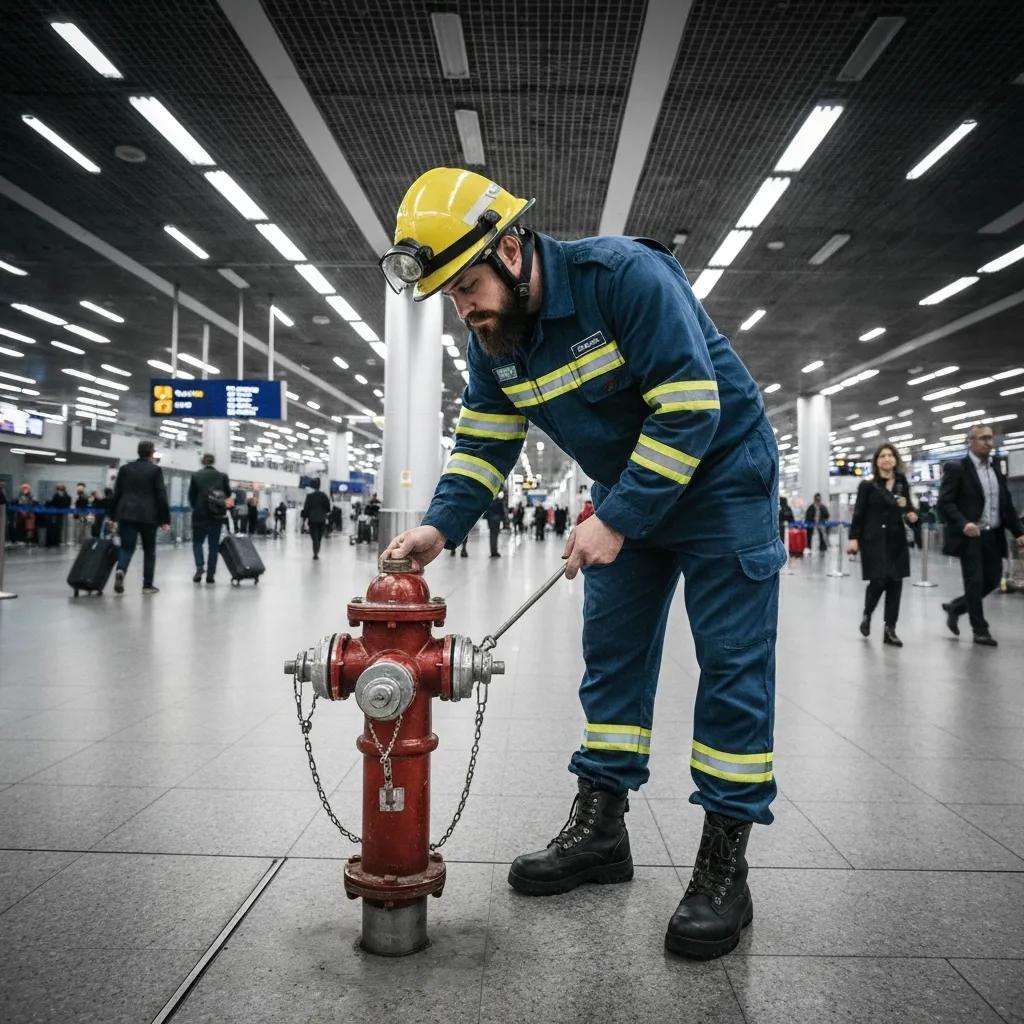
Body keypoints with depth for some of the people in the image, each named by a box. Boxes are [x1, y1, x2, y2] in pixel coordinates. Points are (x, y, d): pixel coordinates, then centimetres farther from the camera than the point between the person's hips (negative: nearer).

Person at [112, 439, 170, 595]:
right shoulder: (156, 470, -3)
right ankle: (147, 585, 9)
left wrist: (113, 516, 14)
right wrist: (165, 519, -2)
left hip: (127, 514, 2)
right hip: (148, 516, -2)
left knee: (127, 547, 2)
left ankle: (120, 570, -28)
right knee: (149, 550, 9)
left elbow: (116, 493, 9)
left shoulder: (125, 468, 8)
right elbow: (161, 496, -6)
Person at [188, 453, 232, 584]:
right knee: (213, 545, 7)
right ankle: (210, 574, 6)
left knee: (197, 542, 12)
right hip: (217, 515, 1)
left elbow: (191, 496, 2)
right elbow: (229, 495, 3)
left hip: (200, 514, -1)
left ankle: (199, 567, -9)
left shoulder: (195, 476, -1)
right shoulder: (223, 476, 1)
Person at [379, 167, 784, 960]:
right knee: (611, 654, 7)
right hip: (628, 491, 7)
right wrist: (439, 525, -14)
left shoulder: (626, 275, -26)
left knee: (732, 666, -4)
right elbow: (484, 444, 1)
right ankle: (600, 829, 19)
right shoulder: (491, 340, -5)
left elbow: (690, 411, -29)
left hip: (720, 476, -7)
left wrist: (616, 522, -28)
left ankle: (725, 867, 5)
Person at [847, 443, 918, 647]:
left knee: (895, 583, 0)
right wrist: (853, 538, -9)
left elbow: (908, 509, 17)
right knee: (879, 580, -11)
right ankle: (866, 615, 19)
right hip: (874, 540, -4)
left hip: (897, 540, 4)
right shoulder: (867, 485, -1)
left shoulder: (902, 484, 10)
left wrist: (912, 515, -6)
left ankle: (889, 630, 8)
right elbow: (859, 513, -3)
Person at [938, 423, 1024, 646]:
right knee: (975, 582, -1)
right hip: (970, 536, -6)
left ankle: (955, 607, 28)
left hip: (993, 536, 7)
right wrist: (963, 523, -27)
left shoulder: (996, 469, 13)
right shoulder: (956, 468, -7)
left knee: (993, 579, 9)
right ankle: (980, 630, 10)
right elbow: (944, 502, -14)